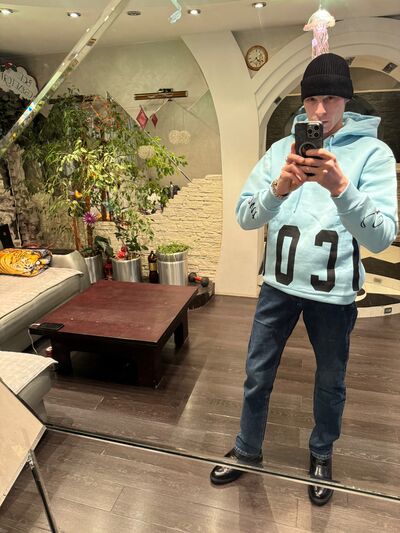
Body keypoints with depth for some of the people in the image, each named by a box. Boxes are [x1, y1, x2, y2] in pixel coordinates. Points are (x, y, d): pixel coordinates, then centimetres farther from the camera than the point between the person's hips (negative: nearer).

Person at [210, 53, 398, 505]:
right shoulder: (282, 150, 2)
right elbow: (245, 217, -6)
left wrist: (341, 188, -32)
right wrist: (278, 188, -25)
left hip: (334, 291, -1)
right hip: (279, 284, 2)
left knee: (330, 381, 17)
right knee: (257, 374, 13)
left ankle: (321, 456, 46)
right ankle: (247, 452, 39)